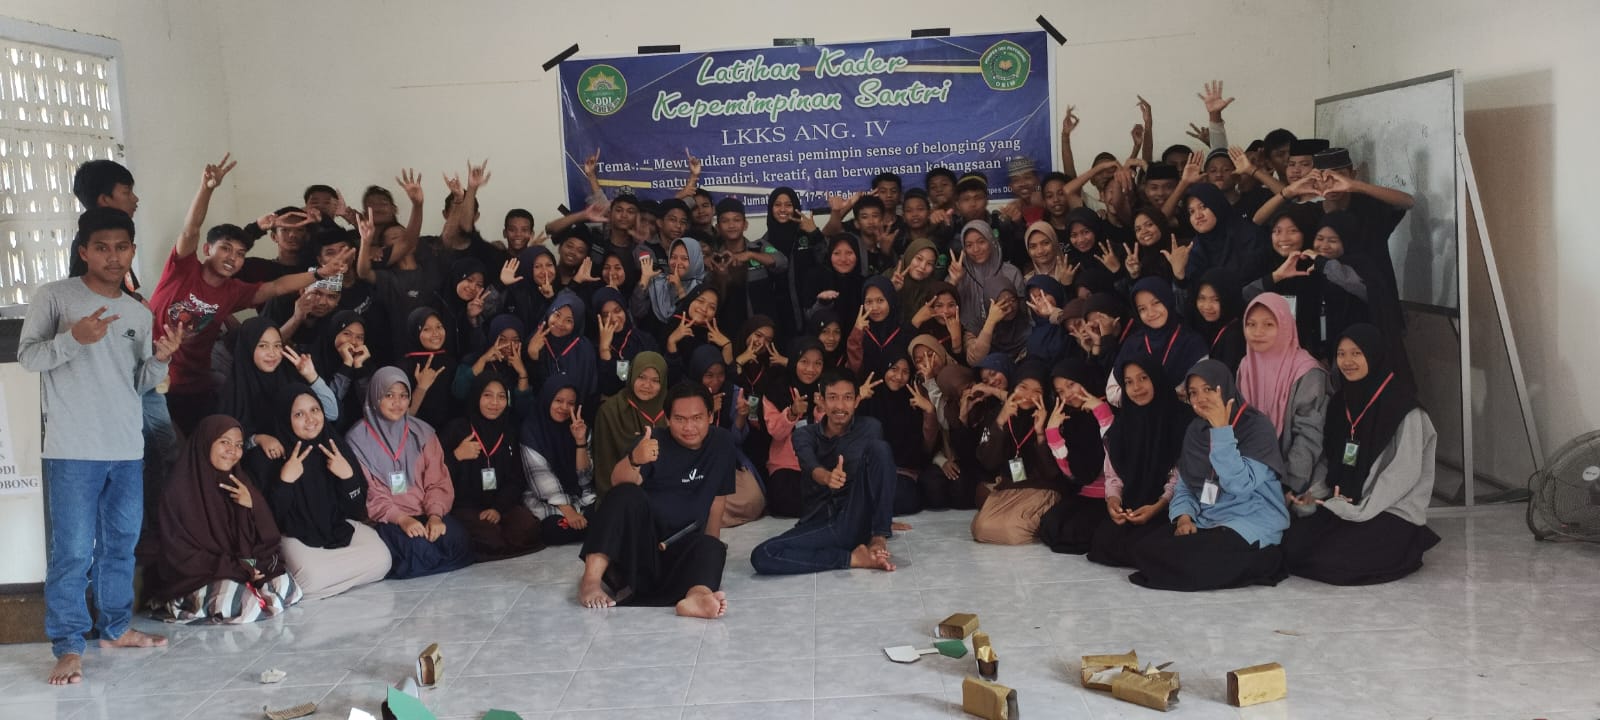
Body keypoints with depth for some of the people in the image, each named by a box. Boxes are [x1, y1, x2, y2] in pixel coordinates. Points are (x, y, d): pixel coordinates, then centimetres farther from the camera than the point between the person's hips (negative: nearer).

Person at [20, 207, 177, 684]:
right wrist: (73, 338, -22)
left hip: (128, 450, 5)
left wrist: (160, 360, -7)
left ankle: (115, 627, 27)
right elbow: (27, 357, -6)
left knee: (121, 545, 14)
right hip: (72, 450, -5)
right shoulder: (55, 296, -3)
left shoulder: (139, 313, 11)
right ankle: (68, 646, 4)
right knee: (73, 551, -5)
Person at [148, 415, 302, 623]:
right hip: (197, 577, -5)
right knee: (234, 597, -33)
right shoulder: (182, 489, -10)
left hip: (244, 567, 5)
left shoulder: (239, 482, 8)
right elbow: (180, 553, -12)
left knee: (285, 586, -18)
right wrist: (236, 570, -18)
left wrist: (254, 506, -15)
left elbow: (269, 537, 5)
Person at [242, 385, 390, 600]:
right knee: (312, 579, -34)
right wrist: (285, 481, -25)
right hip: (296, 535, -4)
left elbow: (356, 510, 1)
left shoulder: (337, 446, 0)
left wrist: (348, 476, -16)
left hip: (340, 526, 4)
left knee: (380, 559, -24)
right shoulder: (267, 457, -11)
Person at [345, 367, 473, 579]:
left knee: (458, 540, -26)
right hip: (385, 520, -4)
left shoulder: (423, 433, 12)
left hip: (425, 513, 4)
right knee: (419, 548, -33)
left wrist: (435, 514, -14)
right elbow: (367, 492, -6)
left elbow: (438, 482, 5)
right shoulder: (358, 439, 1)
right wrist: (400, 518, -20)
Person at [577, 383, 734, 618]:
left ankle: (697, 595, -65)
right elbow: (619, 482, -26)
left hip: (683, 550, 2)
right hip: (638, 540, -2)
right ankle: (591, 579, -39)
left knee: (713, 549, -30)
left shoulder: (722, 443, 6)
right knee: (627, 495, -30)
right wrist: (634, 460, -47)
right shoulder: (655, 443, -7)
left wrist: (710, 546, 9)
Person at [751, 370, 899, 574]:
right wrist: (827, 477, -42)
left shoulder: (870, 428, 5)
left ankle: (878, 538, -20)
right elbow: (810, 467, -17)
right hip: (820, 521, 1)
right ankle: (854, 558, -20)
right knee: (762, 556, -27)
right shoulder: (806, 435, 4)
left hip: (859, 520, -1)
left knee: (879, 447, -21)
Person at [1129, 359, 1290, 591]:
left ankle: (1260, 561, -7)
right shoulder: (1195, 430, 10)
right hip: (1206, 523, 7)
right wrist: (1184, 517, -8)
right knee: (1145, 550, -17)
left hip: (1251, 524, -7)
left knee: (1195, 559, -31)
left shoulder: (1257, 426, -10)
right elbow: (1184, 487, 13)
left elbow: (1239, 485, -23)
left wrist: (1222, 430, -22)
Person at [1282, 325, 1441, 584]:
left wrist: (1360, 509, -18)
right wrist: (1315, 494, -2)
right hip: (1343, 504, 6)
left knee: (1333, 560, -26)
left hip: (1394, 512, -6)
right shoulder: (1340, 402, 10)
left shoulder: (1403, 407, -12)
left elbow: (1405, 472, -15)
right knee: (1292, 545, -17)